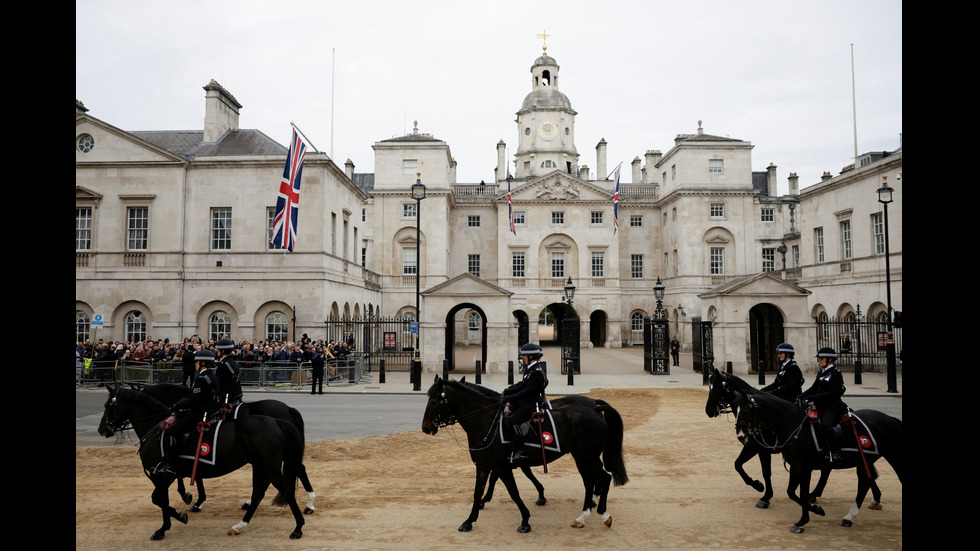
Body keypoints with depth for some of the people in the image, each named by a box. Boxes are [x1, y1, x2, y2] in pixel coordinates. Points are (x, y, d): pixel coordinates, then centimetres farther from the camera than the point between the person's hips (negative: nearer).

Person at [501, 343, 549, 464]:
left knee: (514, 421, -20)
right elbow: (522, 384, 17)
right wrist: (508, 390, 4)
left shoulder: (537, 372, -20)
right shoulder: (530, 370, 11)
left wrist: (510, 397, -23)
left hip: (532, 404, -11)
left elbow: (527, 391, -24)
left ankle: (518, 453, -17)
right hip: (526, 401, 11)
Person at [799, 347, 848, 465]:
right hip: (821, 407, 9)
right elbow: (814, 388, 14)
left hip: (833, 406, -9)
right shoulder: (820, 373, 16)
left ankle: (835, 454, -21)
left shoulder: (836, 373, -9)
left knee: (826, 425, -29)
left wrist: (814, 397, -23)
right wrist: (801, 396, -2)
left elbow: (833, 393, -17)